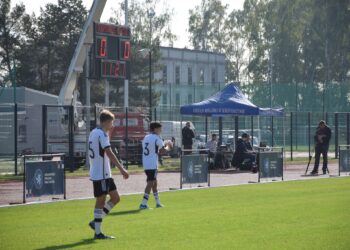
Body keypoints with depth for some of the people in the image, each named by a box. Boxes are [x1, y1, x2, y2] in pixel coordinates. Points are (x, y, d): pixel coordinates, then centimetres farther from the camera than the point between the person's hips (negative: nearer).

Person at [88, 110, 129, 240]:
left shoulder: (94, 133, 15)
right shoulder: (102, 134, -14)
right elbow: (109, 153, -23)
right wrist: (121, 169, -24)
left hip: (104, 174, 10)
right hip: (101, 174, -10)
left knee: (115, 198, 10)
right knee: (101, 201, -4)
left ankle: (95, 222, 13)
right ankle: (98, 233, 0)